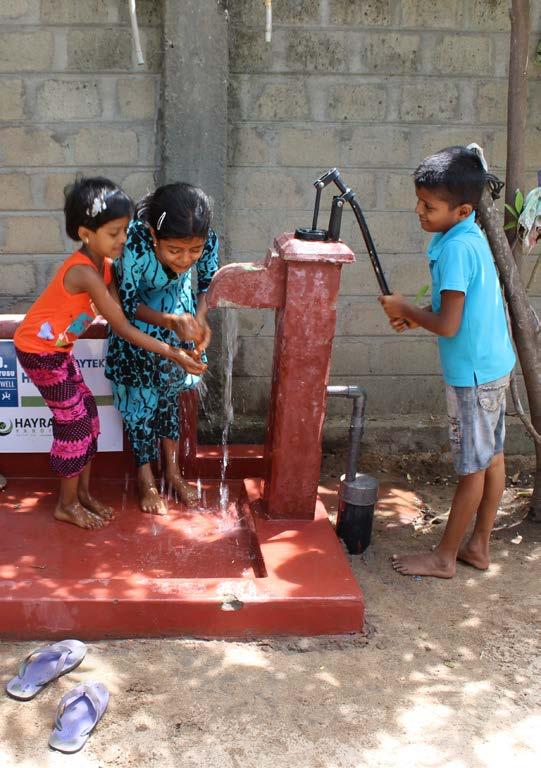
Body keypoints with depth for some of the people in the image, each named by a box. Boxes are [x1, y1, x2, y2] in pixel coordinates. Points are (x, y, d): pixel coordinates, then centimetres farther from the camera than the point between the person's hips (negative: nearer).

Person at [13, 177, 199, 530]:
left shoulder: (102, 263, -3)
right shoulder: (85, 272, -31)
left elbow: (125, 306, -2)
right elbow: (123, 328, -29)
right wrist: (171, 353, -27)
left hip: (58, 348, 9)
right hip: (39, 351, -9)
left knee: (87, 412, 11)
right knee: (74, 419, -3)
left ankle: (84, 492, 24)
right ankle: (67, 505, 12)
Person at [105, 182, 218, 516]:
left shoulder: (209, 240, -31)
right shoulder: (134, 243, -40)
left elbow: (208, 282, -9)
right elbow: (128, 304, -26)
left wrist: (200, 319, -27)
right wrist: (172, 322, -40)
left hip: (179, 311, 3)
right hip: (138, 319, -3)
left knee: (170, 390, 14)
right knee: (141, 396, 4)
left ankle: (173, 471, 30)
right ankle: (146, 480, 21)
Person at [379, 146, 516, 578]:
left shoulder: (455, 248, -23)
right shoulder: (473, 237, 6)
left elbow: (448, 326, -25)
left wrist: (405, 309, -9)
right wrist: (417, 316, 6)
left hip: (472, 373, -9)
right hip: (494, 364, 9)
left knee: (473, 467, 2)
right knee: (492, 458, 15)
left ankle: (444, 558, 15)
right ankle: (478, 547, 28)